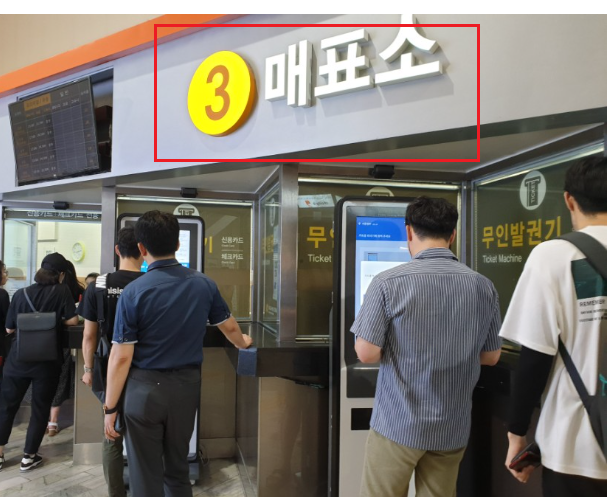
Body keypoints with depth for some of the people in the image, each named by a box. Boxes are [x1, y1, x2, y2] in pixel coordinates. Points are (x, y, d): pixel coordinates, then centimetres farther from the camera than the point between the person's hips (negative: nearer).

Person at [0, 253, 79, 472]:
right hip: (47, 363, -2)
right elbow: (73, 320, -9)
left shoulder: (21, 293, 0)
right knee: (40, 409, 10)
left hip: (18, 360, 2)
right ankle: (29, 457, 19)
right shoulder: (62, 291, -7)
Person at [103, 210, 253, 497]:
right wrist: (243, 343, 35)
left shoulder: (134, 292, -14)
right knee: (178, 468, 21)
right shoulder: (204, 284, -2)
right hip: (186, 386, 4)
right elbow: (229, 327, 13)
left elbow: (122, 357, -12)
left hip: (146, 388, -3)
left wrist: (110, 408, -2)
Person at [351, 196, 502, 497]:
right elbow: (491, 356, 6)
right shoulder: (483, 287, -3)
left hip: (397, 423, -3)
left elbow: (367, 354, -13)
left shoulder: (388, 283, -15)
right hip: (453, 427, 4)